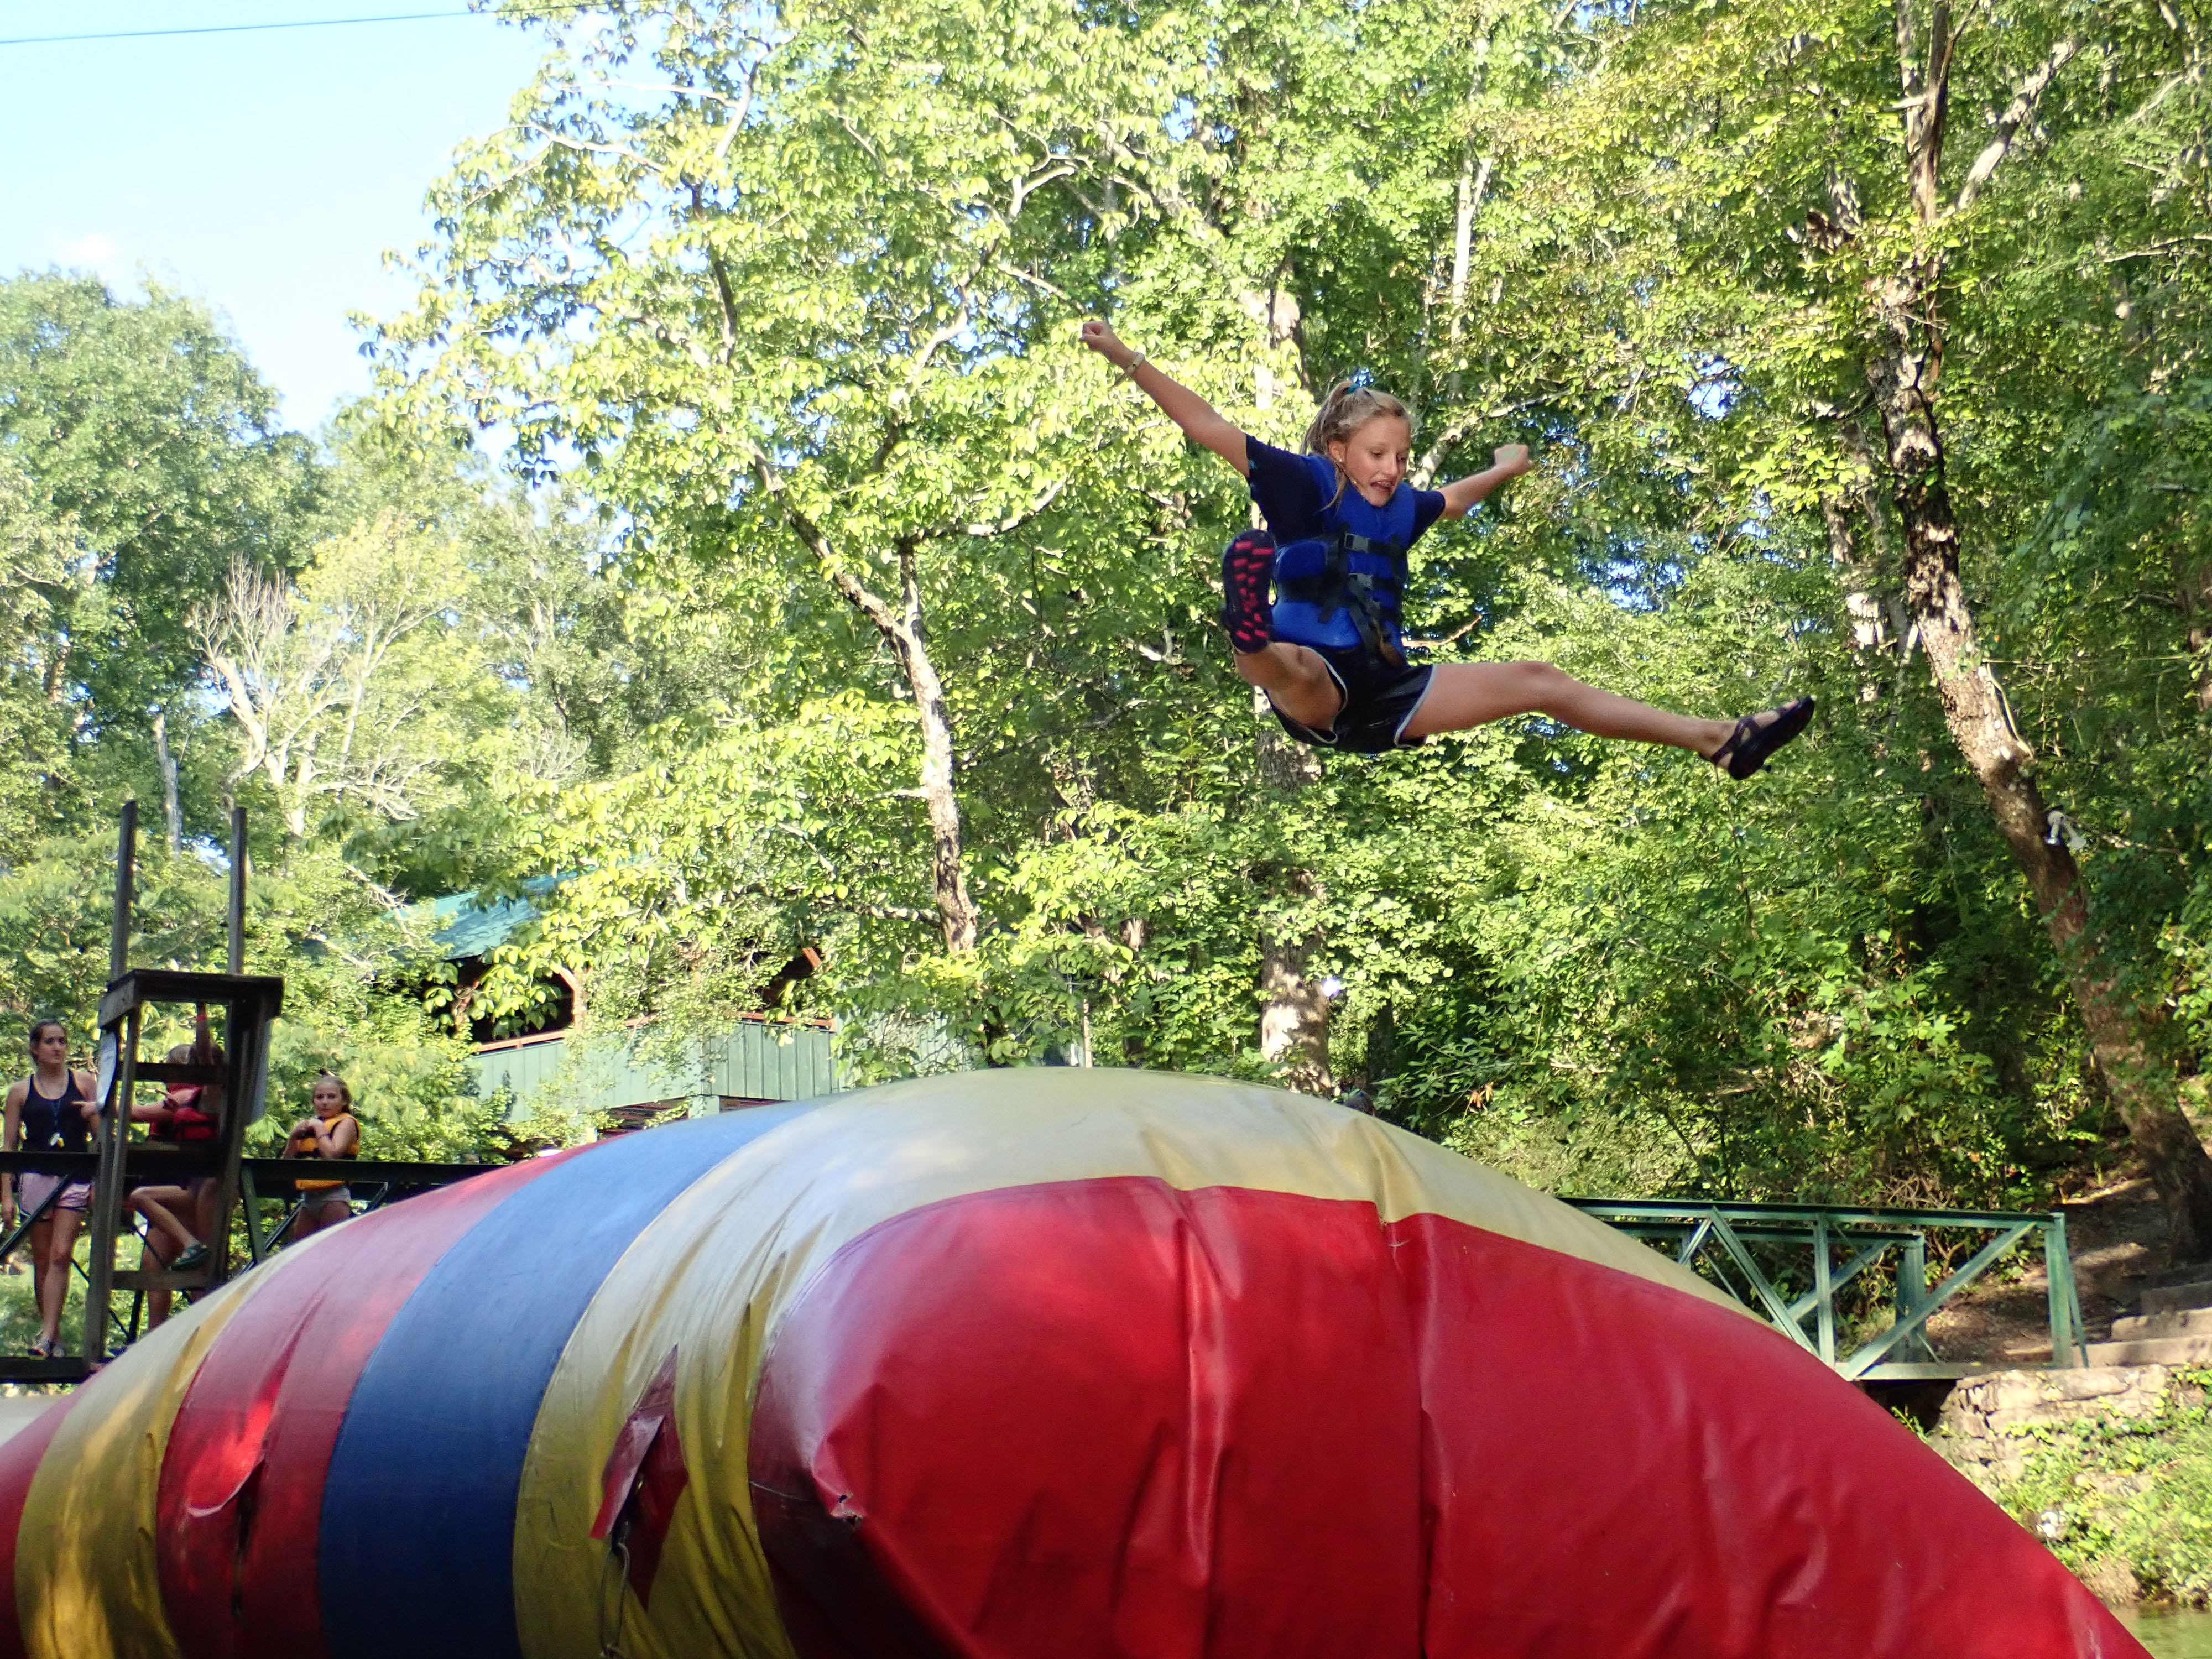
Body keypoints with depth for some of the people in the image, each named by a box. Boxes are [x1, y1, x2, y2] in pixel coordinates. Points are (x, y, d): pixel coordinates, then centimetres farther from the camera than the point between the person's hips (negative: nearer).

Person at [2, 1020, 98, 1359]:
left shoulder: (84, 1082, 7)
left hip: (75, 1177, -1)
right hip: (34, 1178, 1)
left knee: (60, 1256, -12)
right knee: (42, 1261, 5)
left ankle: (47, 1335, -16)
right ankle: (53, 1335, 13)